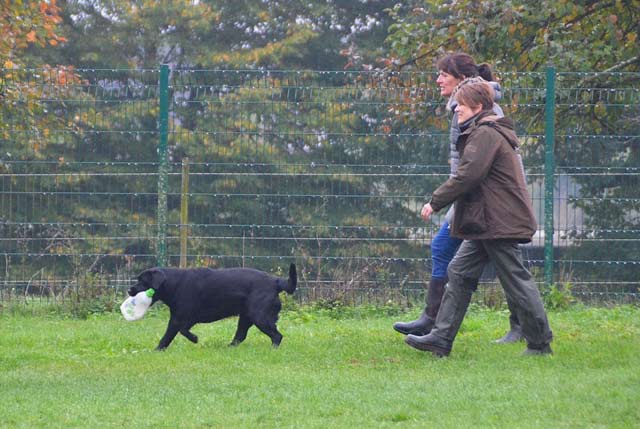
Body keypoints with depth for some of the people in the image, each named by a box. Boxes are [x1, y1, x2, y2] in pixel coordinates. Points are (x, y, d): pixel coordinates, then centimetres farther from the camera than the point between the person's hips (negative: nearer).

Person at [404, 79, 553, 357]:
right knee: (459, 272, 7)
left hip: (500, 221, -11)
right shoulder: (481, 132, 18)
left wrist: (436, 202, -14)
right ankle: (441, 339, 5)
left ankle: (540, 344, 5)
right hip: (486, 224, 11)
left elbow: (468, 176, -21)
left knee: (515, 280, -3)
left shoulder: (485, 134, -14)